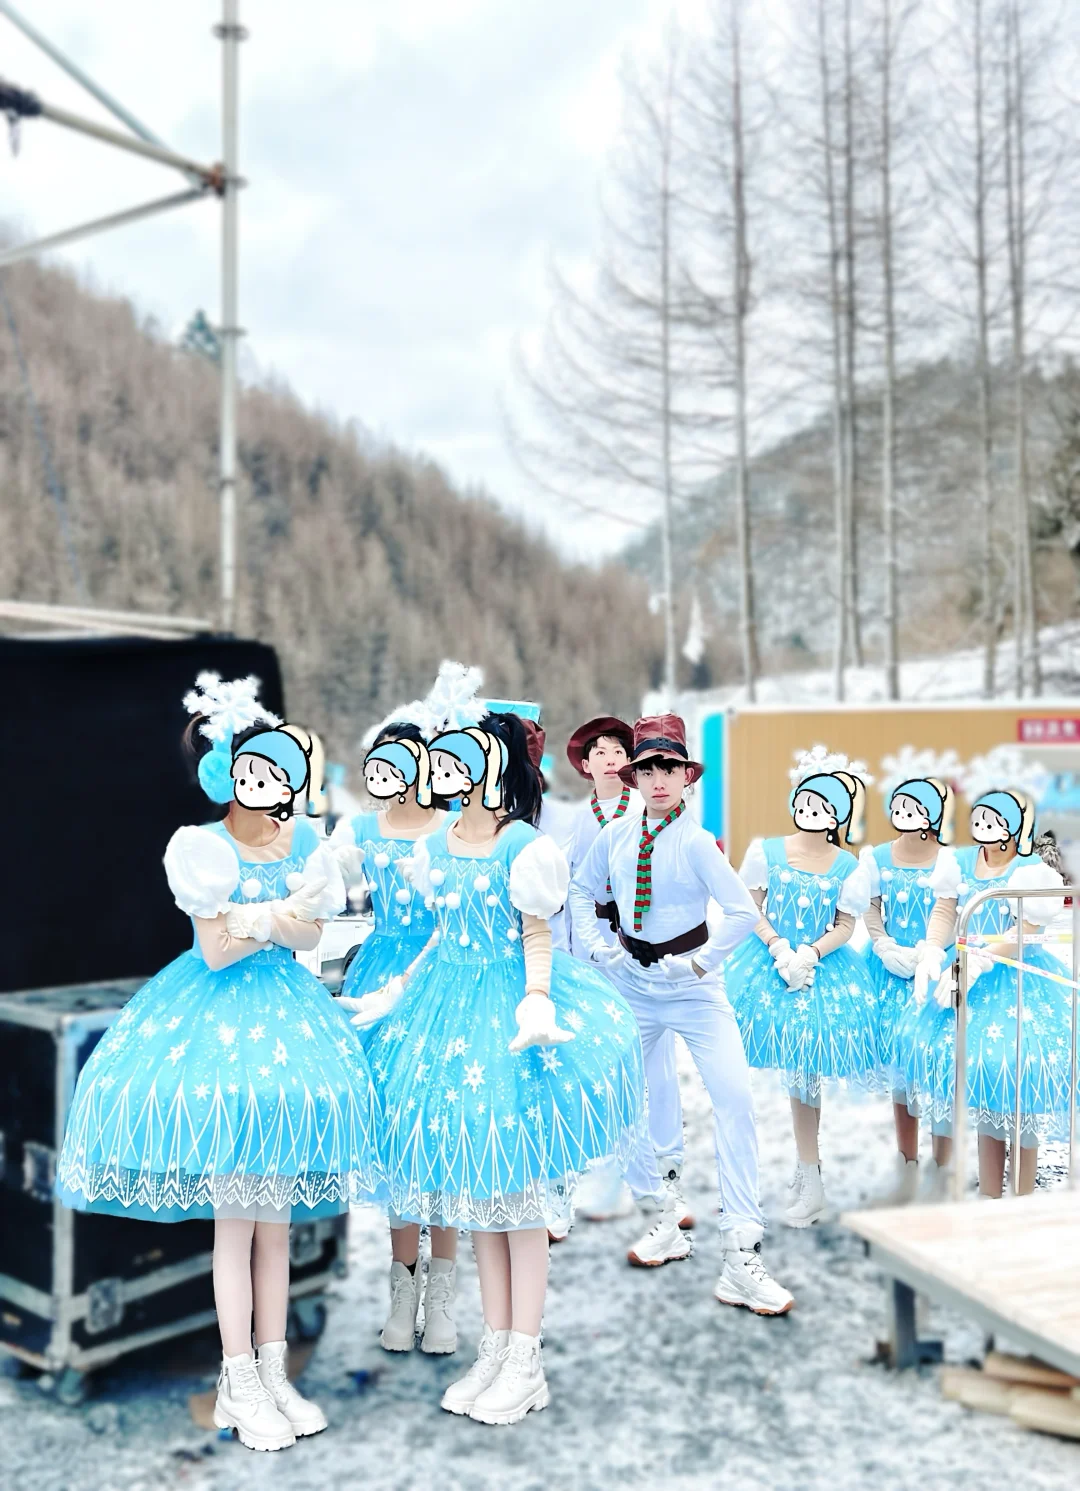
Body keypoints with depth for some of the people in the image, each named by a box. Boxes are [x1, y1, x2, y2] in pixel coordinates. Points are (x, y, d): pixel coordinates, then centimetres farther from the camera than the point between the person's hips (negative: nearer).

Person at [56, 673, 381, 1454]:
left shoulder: (302, 842, 5)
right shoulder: (203, 847, -8)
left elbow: (309, 937, -2)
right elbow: (218, 951, -10)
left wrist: (260, 918, -19)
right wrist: (285, 913, -17)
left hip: (286, 1017, 5)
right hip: (217, 1017, -4)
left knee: (277, 1218, 9)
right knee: (234, 1219, 0)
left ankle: (273, 1372, 19)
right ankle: (240, 1383, 12)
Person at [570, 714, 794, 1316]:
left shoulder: (697, 842, -11)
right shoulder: (615, 835, 1)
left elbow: (744, 912, -16)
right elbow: (582, 892, 17)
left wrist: (699, 961, -16)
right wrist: (597, 944, 3)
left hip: (693, 985, -4)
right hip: (632, 983, 4)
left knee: (736, 1097, -17)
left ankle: (741, 1255, -13)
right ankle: (665, 1221, 27)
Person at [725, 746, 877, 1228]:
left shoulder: (849, 867, 2)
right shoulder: (766, 851, 1)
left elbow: (845, 925, 0)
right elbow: (750, 908, 0)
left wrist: (809, 954, -16)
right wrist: (779, 949, -13)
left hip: (822, 969, 0)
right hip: (767, 964, 1)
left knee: (805, 1075, 3)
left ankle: (809, 1178, 17)